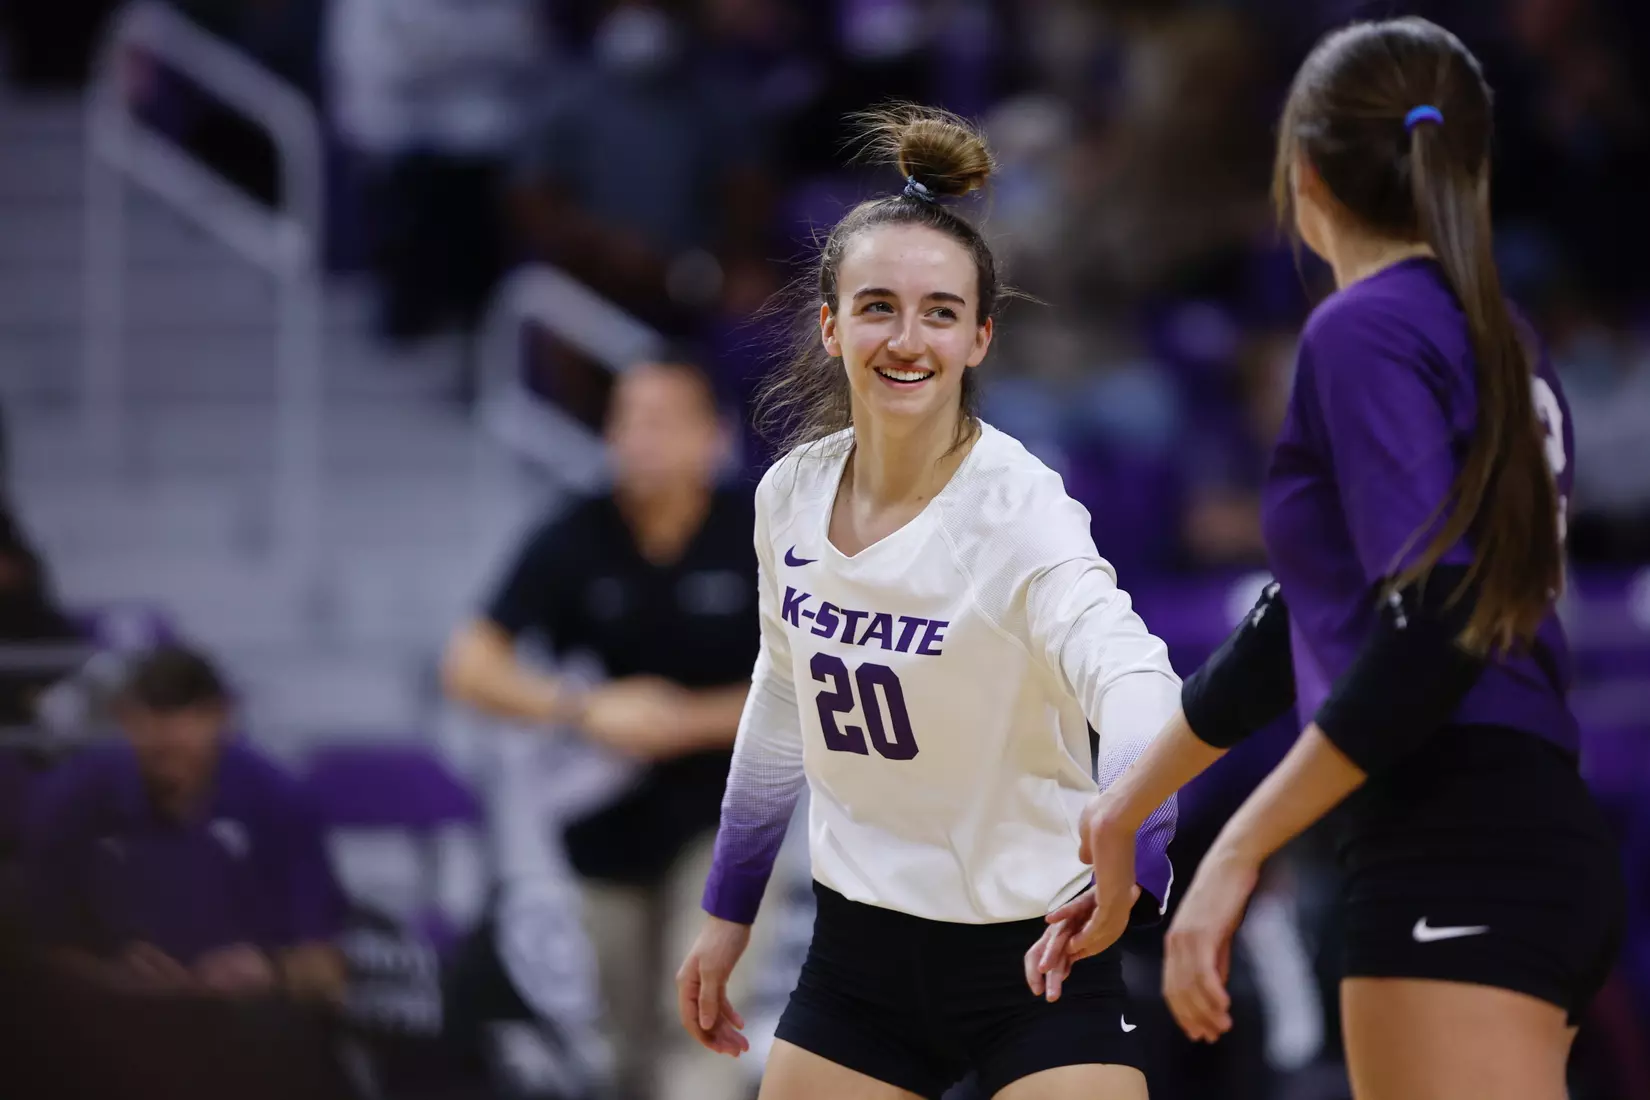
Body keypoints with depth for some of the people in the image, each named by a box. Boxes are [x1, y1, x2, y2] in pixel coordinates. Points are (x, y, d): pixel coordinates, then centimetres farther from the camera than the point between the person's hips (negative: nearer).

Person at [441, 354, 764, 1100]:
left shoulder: (758, 540, -10)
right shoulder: (574, 542, -8)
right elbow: (470, 667, -11)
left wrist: (690, 723, -19)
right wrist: (582, 710, -25)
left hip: (722, 815, -2)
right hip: (610, 825, 2)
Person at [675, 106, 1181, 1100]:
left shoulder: (1019, 513, -20)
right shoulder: (793, 496, -2)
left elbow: (1137, 692, -37)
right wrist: (728, 915, 21)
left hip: (1036, 963, -5)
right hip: (859, 953, 5)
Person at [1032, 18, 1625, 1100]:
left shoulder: (1368, 330, -6)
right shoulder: (1494, 339, 20)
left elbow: (1436, 626, -18)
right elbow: (1304, 623, 29)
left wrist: (1235, 853, -16)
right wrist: (1125, 807, 36)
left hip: (1463, 851, -9)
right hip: (1552, 842, 9)